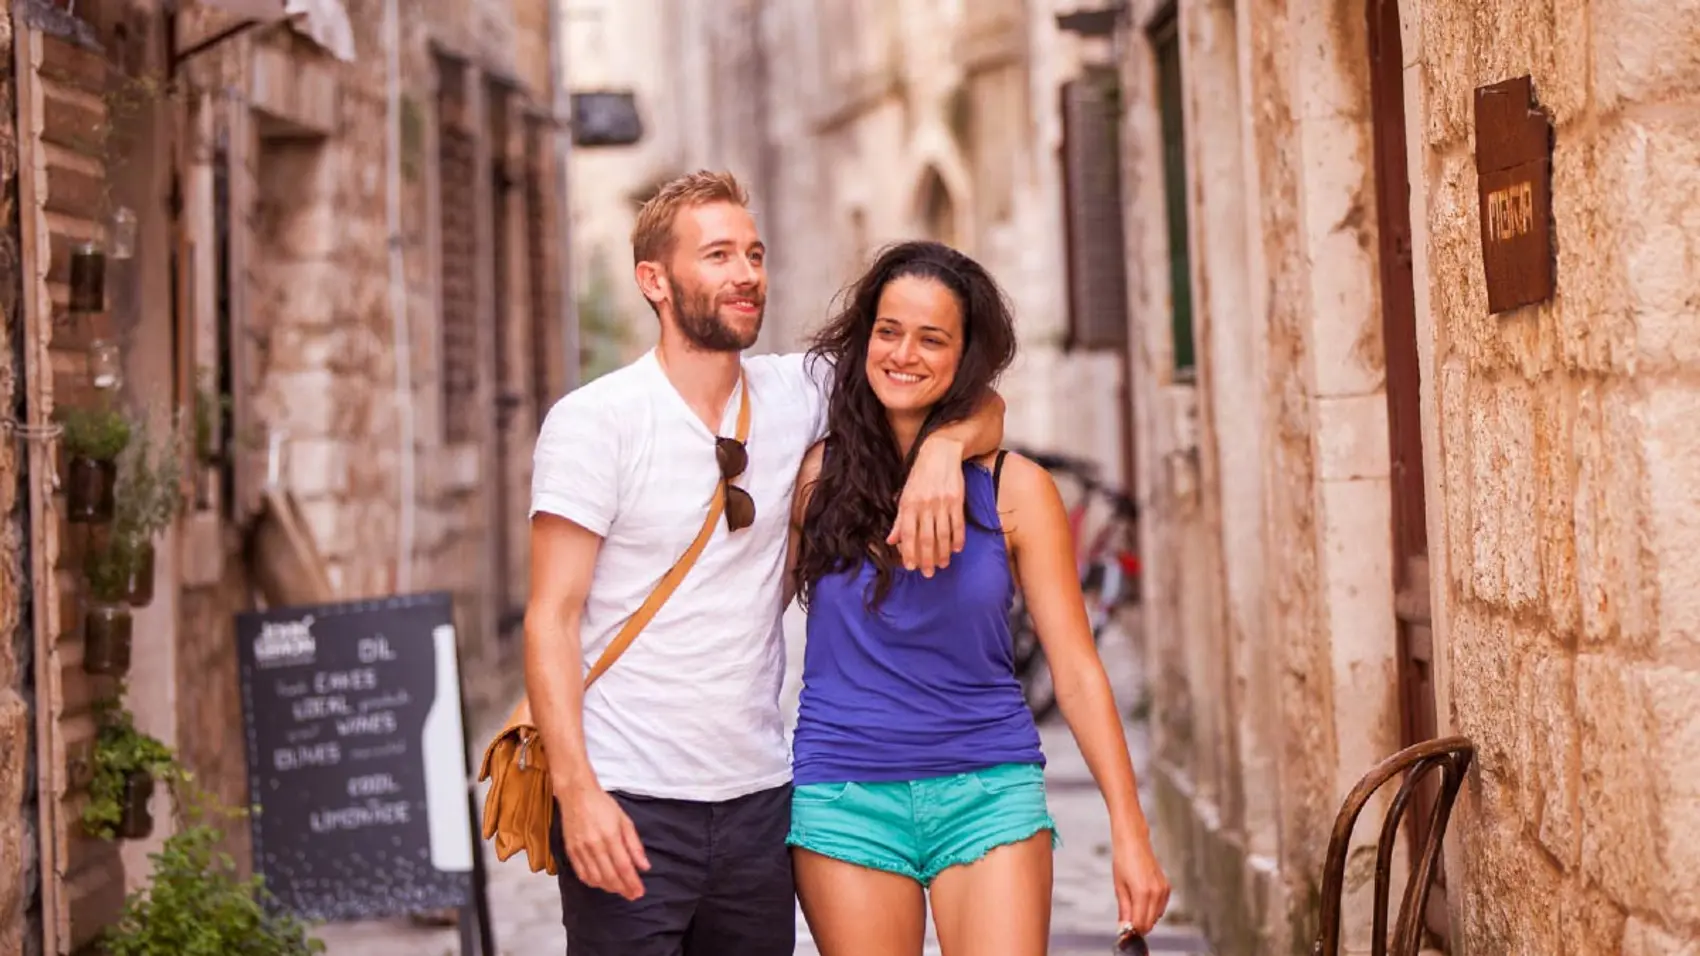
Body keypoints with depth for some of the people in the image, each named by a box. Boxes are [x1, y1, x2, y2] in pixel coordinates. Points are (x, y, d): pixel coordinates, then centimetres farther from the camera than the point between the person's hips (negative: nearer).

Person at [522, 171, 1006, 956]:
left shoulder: (793, 396, 7)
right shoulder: (593, 421, -4)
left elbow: (978, 405, 11)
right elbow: (551, 618, -8)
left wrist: (942, 449, -12)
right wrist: (576, 789, -19)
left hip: (758, 796, 4)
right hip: (629, 805, -4)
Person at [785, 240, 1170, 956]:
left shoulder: (1014, 488, 0)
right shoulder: (818, 473, 3)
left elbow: (1076, 669, 2)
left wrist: (1129, 830, -3)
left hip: (988, 792, 0)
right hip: (843, 795, 1)